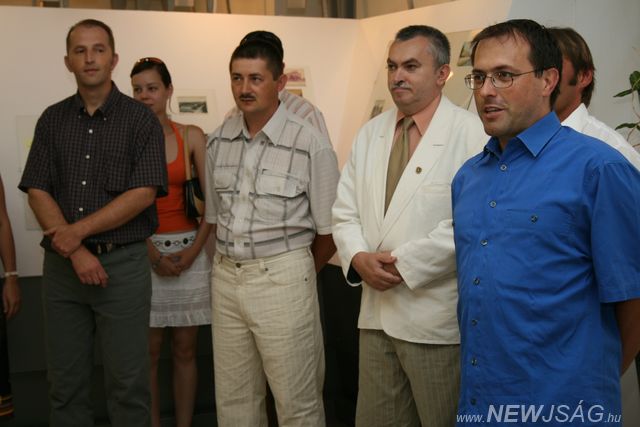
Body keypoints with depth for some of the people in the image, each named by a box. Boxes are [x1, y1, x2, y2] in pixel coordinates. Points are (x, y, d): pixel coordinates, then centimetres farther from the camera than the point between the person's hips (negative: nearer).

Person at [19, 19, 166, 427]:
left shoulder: (141, 119, -2)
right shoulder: (52, 120, 8)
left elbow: (143, 194, -10)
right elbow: (38, 192, 2)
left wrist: (79, 231, -13)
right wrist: (76, 252, -11)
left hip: (123, 263, -3)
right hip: (62, 265, 3)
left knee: (127, 382, 2)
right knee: (66, 382, 10)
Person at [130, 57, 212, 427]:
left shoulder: (191, 136, 5)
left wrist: (193, 251, -8)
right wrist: (154, 255, -10)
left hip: (189, 250, 1)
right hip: (144, 251, -1)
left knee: (185, 348, 7)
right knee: (148, 351, 3)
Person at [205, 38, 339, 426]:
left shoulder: (311, 145, -12)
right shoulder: (219, 142, 5)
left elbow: (329, 232, -5)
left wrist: (293, 272, 7)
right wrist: (229, 264, 11)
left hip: (283, 278, -5)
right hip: (226, 278, 5)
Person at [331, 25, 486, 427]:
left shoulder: (471, 133, -12)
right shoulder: (370, 133, 12)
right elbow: (346, 210, 13)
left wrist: (404, 263, -16)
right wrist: (358, 257, -6)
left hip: (437, 317, -6)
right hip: (377, 313, 7)